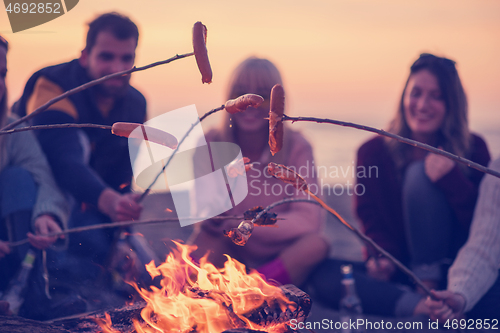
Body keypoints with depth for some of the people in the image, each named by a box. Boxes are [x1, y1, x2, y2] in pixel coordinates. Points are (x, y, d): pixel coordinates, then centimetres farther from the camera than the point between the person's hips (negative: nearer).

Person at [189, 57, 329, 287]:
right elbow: (207, 219, -9)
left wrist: (244, 224, -22)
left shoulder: (296, 147, -6)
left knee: (316, 244, -32)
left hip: (280, 258, 1)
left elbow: (308, 220, -16)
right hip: (225, 257, -1)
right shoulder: (211, 144, -4)